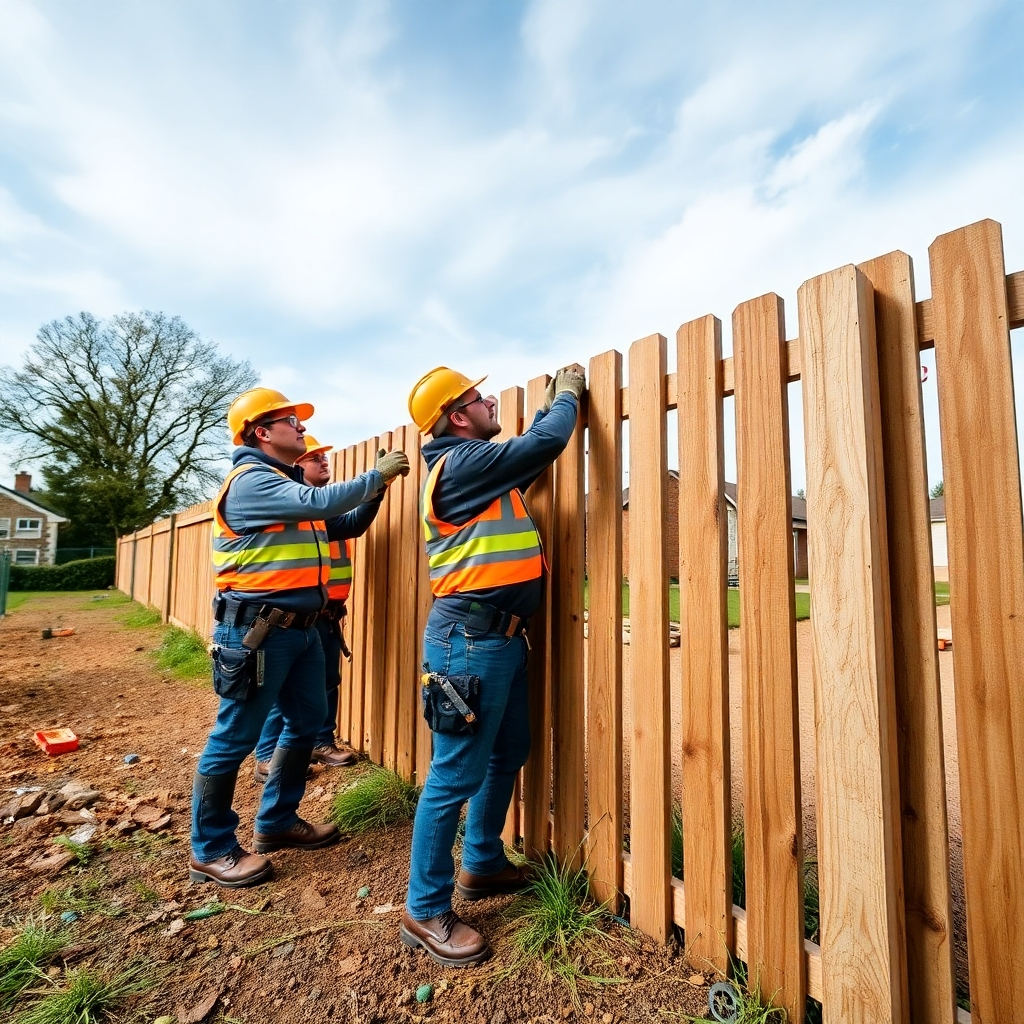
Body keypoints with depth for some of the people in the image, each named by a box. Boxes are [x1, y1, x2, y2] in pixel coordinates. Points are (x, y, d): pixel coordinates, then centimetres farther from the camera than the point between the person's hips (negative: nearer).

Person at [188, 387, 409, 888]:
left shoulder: (284, 481, 19)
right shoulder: (251, 480, -14)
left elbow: (332, 521, 17)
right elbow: (316, 503, -27)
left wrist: (375, 491, 8)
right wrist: (376, 475, -17)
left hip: (299, 626, 10)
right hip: (256, 628, -10)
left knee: (306, 723, 17)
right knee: (234, 738, 3)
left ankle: (276, 821, 33)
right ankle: (210, 851, 20)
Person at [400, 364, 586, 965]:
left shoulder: (477, 465, 17)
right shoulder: (463, 461, -13)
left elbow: (531, 458, 30)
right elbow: (546, 443, -16)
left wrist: (553, 404, 28)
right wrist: (567, 396, 4)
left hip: (499, 634, 11)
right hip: (471, 636, -11)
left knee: (507, 756, 21)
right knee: (456, 774, 0)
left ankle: (483, 865, 39)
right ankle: (425, 910, 17)